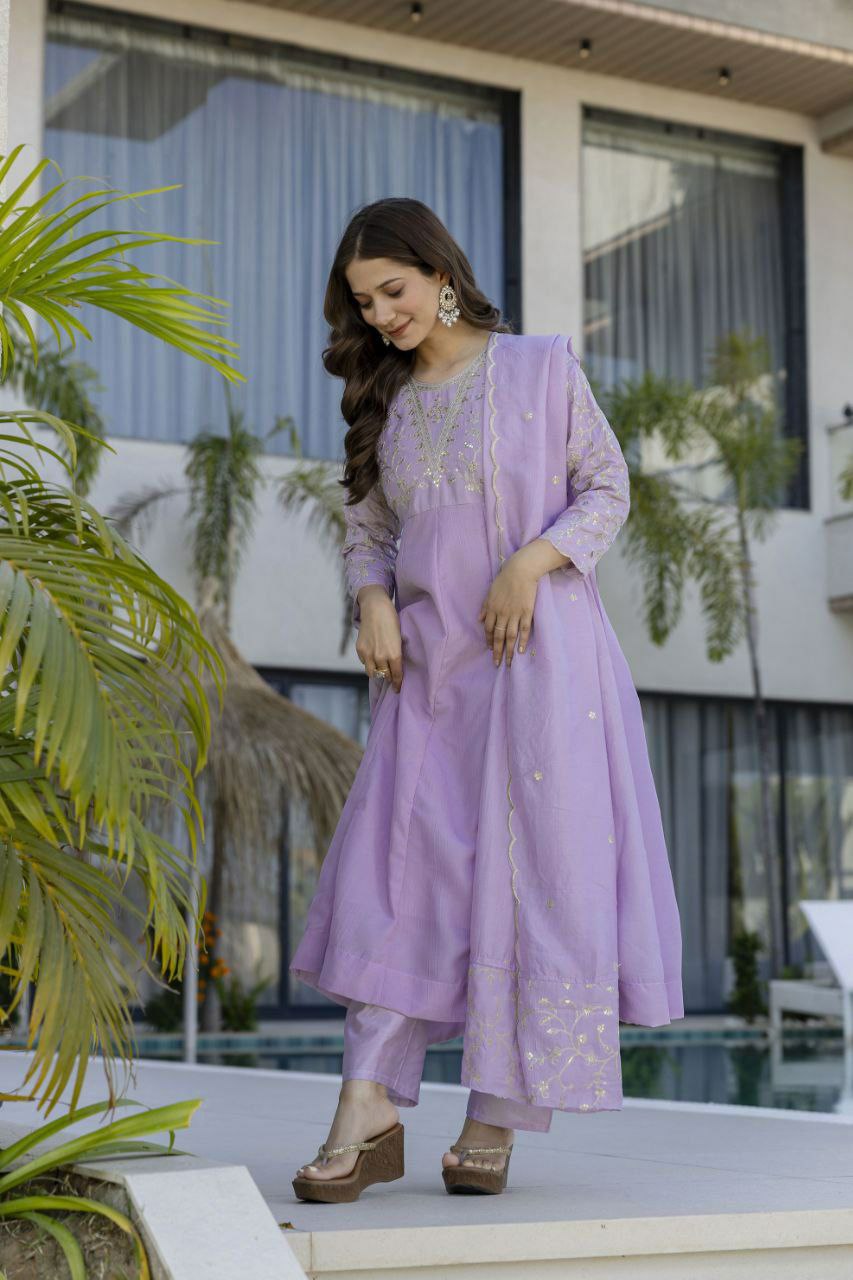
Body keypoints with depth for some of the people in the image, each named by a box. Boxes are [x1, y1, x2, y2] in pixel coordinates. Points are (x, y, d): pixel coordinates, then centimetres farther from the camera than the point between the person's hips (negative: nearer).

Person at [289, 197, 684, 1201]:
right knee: (397, 868, -5)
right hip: (427, 664, 4)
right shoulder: (384, 402, 12)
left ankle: (495, 1119, 3)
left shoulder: (541, 368, 1)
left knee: (530, 871, -4)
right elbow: (365, 528, 16)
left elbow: (607, 490, 2)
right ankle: (368, 1117, -6)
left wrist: (532, 562, -14)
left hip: (538, 650, -3)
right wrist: (371, 601, -4)